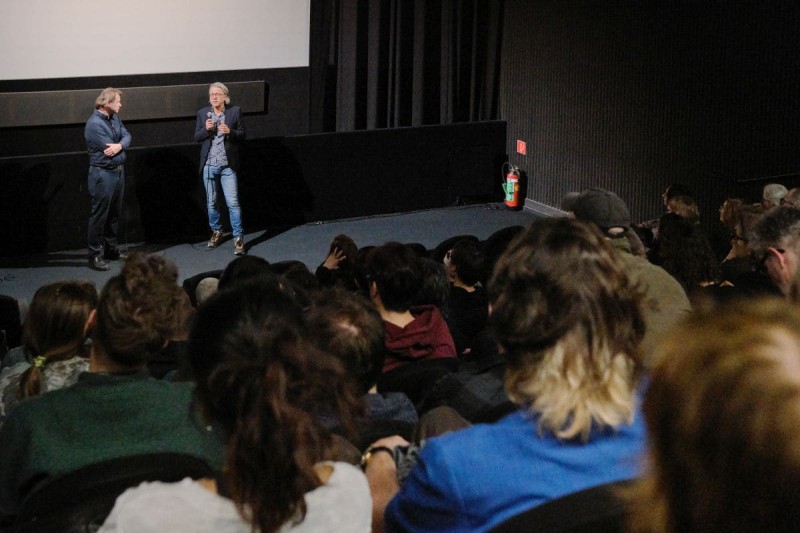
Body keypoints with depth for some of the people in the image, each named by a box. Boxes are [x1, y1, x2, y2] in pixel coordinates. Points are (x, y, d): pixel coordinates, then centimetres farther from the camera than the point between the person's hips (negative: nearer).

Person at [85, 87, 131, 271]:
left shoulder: (114, 117, 7)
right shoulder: (94, 124, -20)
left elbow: (127, 136, 0)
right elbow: (109, 150, -22)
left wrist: (120, 145, -20)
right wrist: (121, 147, -3)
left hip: (118, 171, 9)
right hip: (103, 174, -9)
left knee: (114, 213, 16)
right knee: (99, 216, -3)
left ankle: (111, 249, 27)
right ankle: (95, 255, 1)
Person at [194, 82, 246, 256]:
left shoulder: (235, 111, -2)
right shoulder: (202, 113, 4)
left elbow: (242, 135, -1)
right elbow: (197, 137, 4)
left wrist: (229, 131, -20)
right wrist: (206, 129, -16)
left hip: (228, 165, -3)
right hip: (209, 166, 3)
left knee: (233, 202, -6)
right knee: (211, 202, 13)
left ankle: (238, 237, -2)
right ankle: (216, 232, 30)